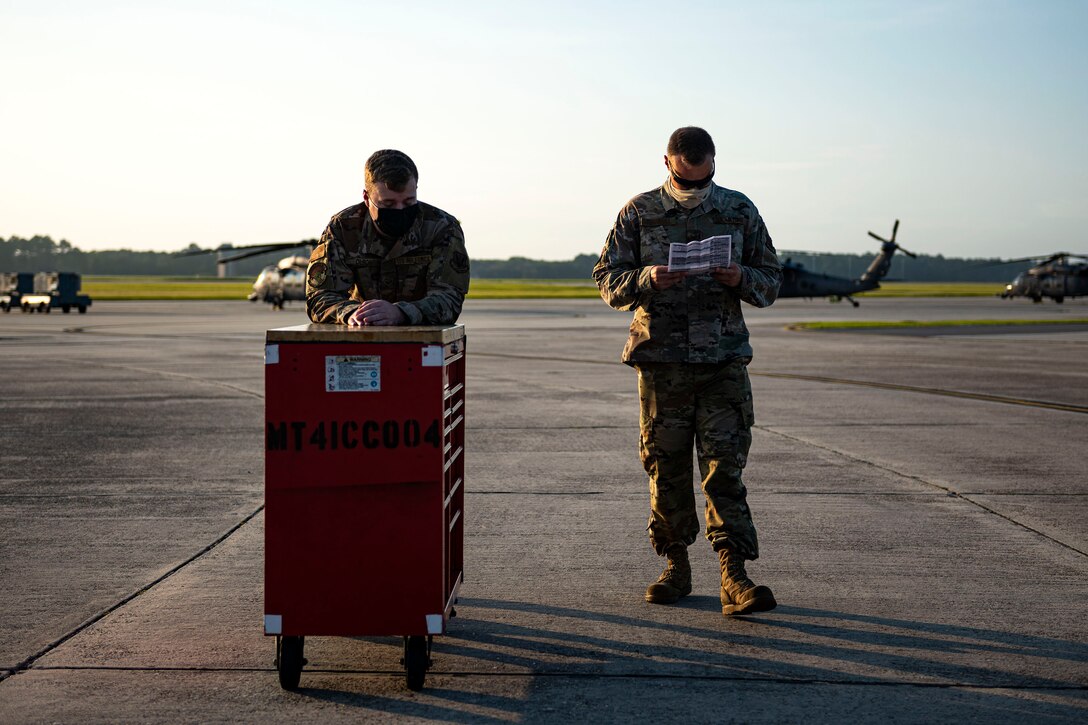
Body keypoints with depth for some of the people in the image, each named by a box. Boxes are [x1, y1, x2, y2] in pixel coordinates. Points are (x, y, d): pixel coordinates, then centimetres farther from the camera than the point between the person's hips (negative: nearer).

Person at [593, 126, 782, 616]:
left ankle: (734, 578, -10)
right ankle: (676, 565, 19)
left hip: (724, 360, 0)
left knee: (725, 467, -7)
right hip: (661, 360, 0)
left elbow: (771, 281, 12)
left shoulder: (739, 211, 8)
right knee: (666, 468, 5)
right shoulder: (639, 213, 5)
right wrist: (647, 279, -16)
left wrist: (741, 279, -11)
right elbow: (607, 279, 4)